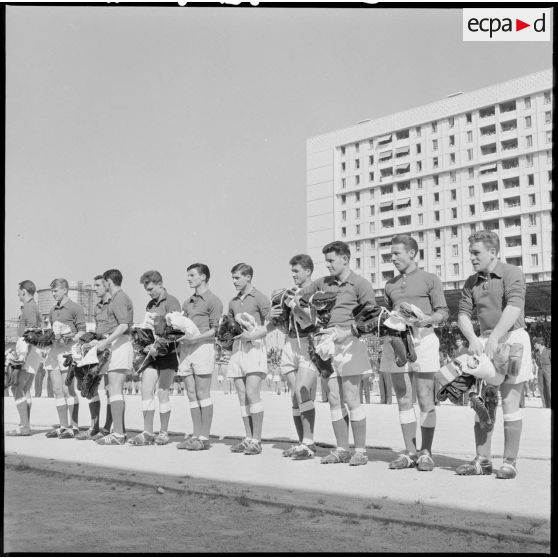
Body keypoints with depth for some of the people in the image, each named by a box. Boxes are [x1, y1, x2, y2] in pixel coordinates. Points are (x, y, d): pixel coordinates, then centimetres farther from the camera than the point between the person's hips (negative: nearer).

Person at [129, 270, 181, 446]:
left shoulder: (171, 302, -6)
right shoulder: (150, 305, 18)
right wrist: (145, 344, 7)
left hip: (167, 353, -7)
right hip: (151, 353, 7)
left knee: (163, 392, -3)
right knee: (146, 390, -1)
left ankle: (164, 433, 7)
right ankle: (147, 433, 2)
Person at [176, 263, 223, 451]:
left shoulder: (213, 301, -1)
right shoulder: (187, 302, 22)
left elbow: (216, 330, -8)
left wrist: (196, 337, -18)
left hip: (203, 346, -7)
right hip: (186, 348, 7)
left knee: (202, 394, -7)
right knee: (191, 394, 5)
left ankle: (204, 437, -4)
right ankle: (195, 435, 9)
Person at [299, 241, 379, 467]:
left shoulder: (360, 284, 0)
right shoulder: (323, 283, 16)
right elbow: (300, 295, 29)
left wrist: (347, 331, -16)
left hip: (350, 343, -6)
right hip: (328, 344, 6)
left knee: (351, 399, -6)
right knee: (334, 399, 5)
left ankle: (360, 450, 0)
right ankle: (342, 449, 12)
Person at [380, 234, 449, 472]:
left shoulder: (429, 279, 6)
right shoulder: (390, 285, 20)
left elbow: (443, 312, 1)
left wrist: (425, 319, -17)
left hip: (422, 339, -4)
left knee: (425, 400, -3)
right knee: (403, 400, 4)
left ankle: (426, 452, 1)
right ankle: (410, 452, 9)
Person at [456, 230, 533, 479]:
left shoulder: (512, 274, -9)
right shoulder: (472, 282, 10)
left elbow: (514, 308, -24)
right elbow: (463, 314, 4)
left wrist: (494, 337, -34)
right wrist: (473, 340, -15)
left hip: (512, 338, -6)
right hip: (486, 342, 6)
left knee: (509, 403, -4)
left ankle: (510, 461, 2)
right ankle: (482, 460, 9)